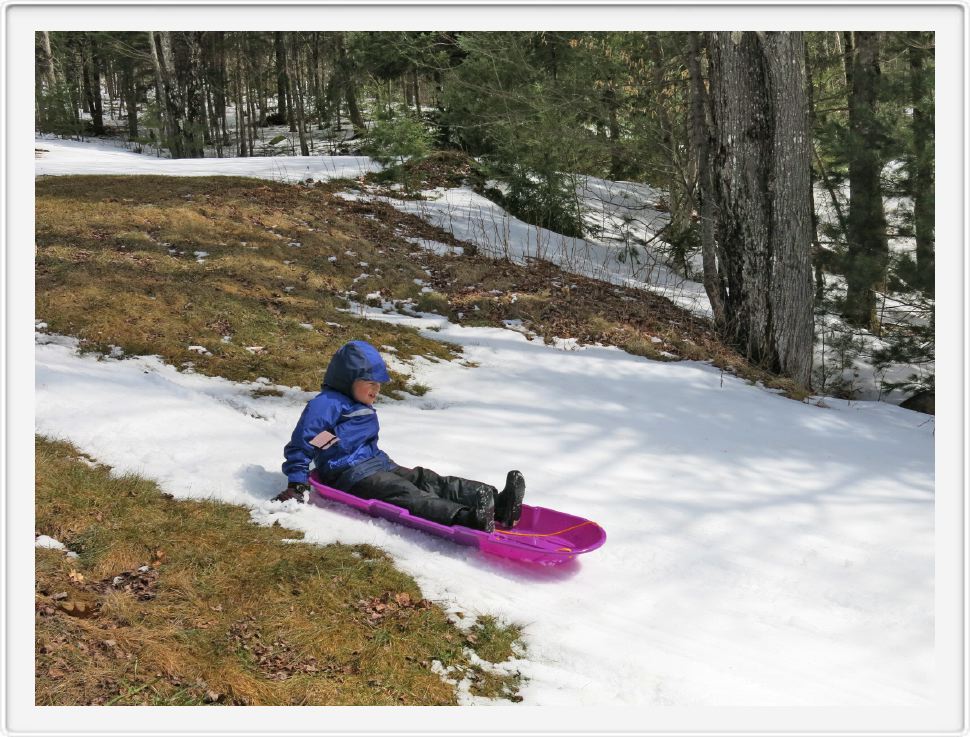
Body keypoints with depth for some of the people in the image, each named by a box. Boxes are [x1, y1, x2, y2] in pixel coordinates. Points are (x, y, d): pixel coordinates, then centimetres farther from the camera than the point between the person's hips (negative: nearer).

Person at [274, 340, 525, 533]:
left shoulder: (362, 407, 23)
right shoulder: (327, 404, -7)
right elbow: (300, 445, -10)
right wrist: (296, 485, -15)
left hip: (377, 465, 9)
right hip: (351, 475, -9)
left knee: (429, 481, -13)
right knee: (406, 494, -32)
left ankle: (496, 504, -32)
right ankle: (466, 519, -56)